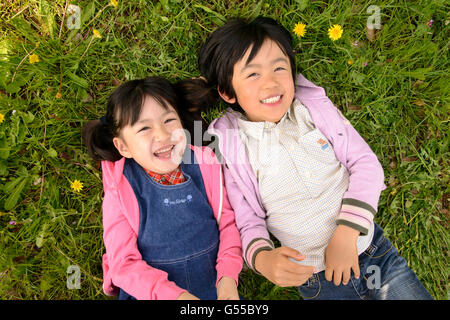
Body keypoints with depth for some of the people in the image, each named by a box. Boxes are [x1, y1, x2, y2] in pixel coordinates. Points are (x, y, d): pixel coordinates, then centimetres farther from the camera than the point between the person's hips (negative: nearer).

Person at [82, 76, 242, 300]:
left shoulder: (204, 166, -5)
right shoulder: (120, 193, -9)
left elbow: (228, 222, 1)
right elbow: (123, 264, -9)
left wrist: (228, 276, -12)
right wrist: (174, 294, -20)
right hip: (150, 292, -3)